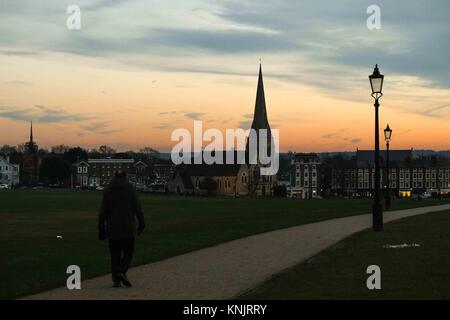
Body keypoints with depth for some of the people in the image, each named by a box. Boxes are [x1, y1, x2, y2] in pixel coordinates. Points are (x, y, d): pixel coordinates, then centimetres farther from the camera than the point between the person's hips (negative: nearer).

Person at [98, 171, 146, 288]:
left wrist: (101, 229, 1)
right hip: (128, 227, -1)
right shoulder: (131, 189, -1)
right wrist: (141, 224, 7)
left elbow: (103, 211, -3)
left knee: (115, 254, 9)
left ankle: (116, 280, 6)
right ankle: (122, 272, -12)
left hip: (113, 227, 1)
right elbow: (137, 208, -3)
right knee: (128, 252, 10)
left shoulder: (108, 190, 1)